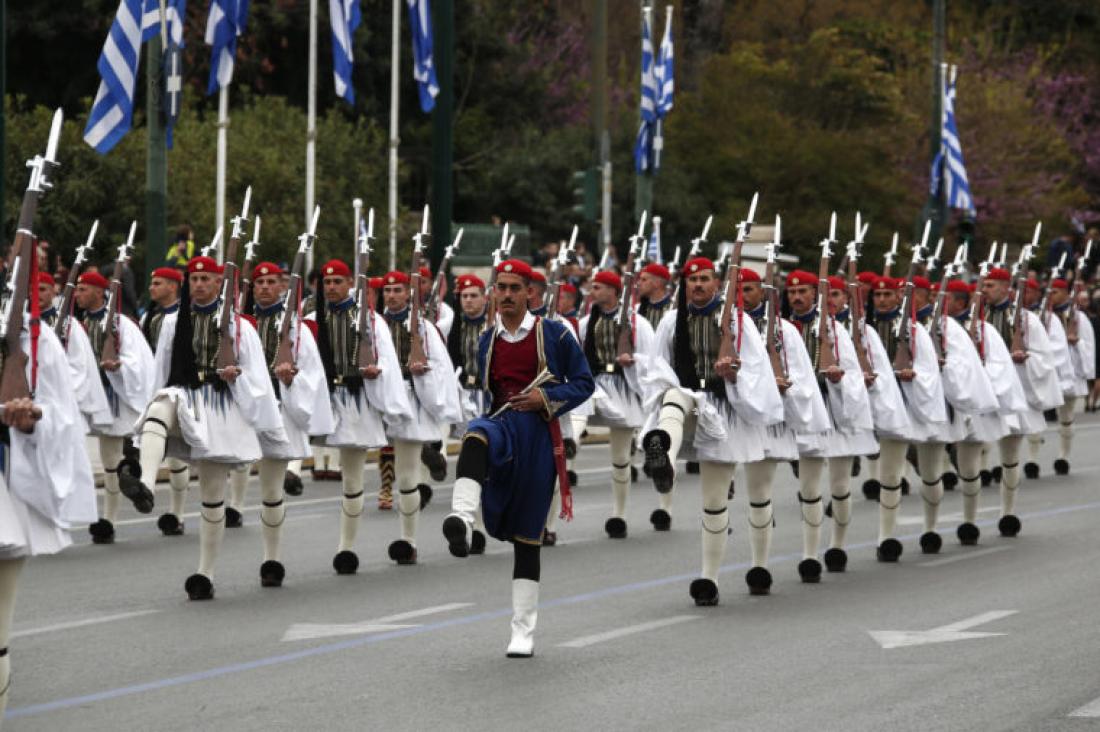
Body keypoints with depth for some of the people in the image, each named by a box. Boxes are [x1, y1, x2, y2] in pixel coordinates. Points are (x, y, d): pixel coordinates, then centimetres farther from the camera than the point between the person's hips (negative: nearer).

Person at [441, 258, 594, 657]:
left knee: (527, 536, 3)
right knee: (476, 435, -39)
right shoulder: (487, 342, 10)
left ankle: (523, 632, 10)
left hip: (539, 437, -1)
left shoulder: (554, 334, 1)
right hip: (503, 429, 2)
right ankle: (462, 520, -58)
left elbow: (584, 383, 3)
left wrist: (547, 397, -12)